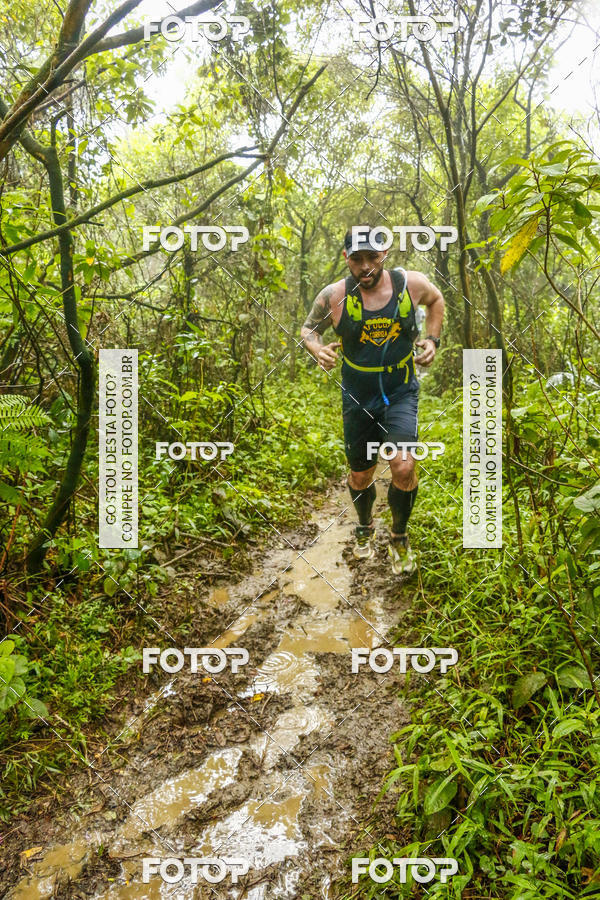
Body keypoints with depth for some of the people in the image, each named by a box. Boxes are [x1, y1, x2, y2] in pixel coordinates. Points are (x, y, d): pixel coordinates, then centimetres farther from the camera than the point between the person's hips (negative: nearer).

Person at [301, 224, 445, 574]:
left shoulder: (411, 283, -10)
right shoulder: (333, 296, -13)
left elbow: (436, 300, 13)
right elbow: (309, 328, 4)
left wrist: (432, 340, 0)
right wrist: (318, 349, -17)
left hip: (401, 393, -1)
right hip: (358, 398, 1)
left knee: (404, 468, -18)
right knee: (361, 477, 13)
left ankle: (400, 537, 11)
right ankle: (366, 528, 46)